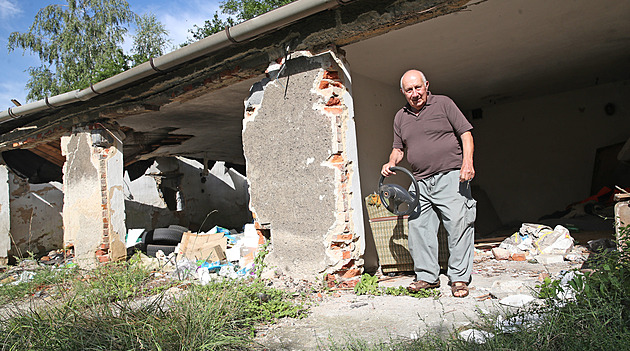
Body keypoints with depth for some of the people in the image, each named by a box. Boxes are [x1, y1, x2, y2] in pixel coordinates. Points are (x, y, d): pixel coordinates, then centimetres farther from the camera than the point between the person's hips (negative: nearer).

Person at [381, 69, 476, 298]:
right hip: (421, 183, 5)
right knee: (418, 226, 0)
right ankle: (427, 276, 12)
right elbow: (398, 148, 22)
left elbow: (465, 134, 1)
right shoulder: (400, 117, 16)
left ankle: (459, 278, 3)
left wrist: (468, 162, -13)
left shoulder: (443, 103, 4)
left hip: (450, 177, -4)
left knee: (458, 224, -7)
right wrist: (391, 163, 0)